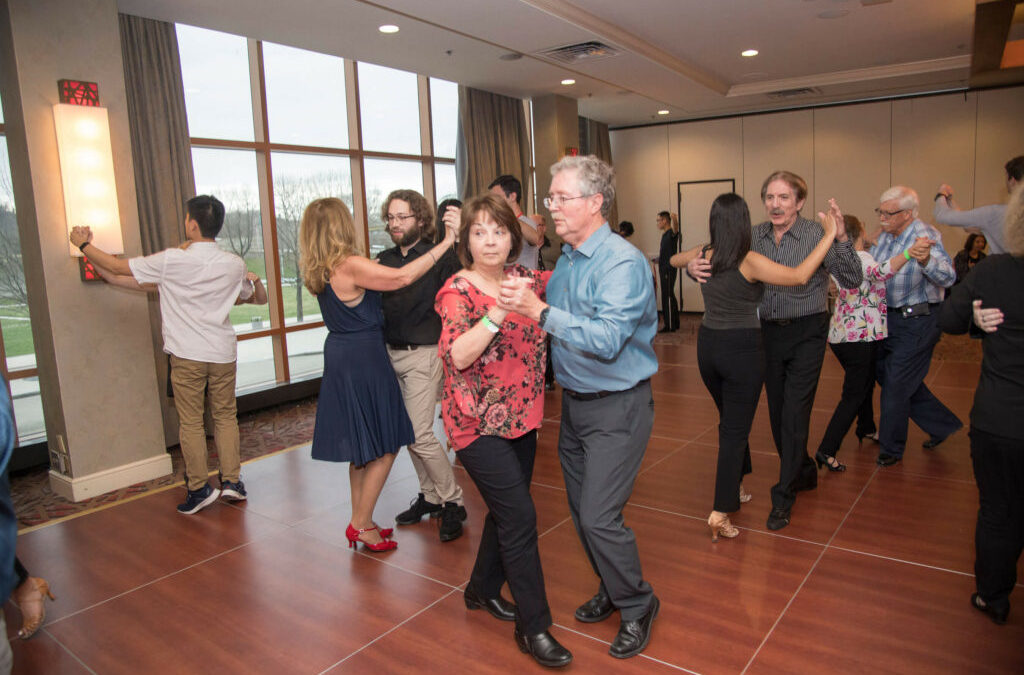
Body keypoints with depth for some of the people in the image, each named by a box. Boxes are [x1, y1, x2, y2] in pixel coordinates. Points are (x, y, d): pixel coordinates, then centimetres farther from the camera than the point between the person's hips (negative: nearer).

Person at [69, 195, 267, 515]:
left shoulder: (171, 261, -10)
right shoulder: (235, 264, 0)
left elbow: (118, 267, 1)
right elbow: (252, 296, 18)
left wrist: (84, 244, 14)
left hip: (186, 355, -3)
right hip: (223, 353, 3)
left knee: (190, 421, 5)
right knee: (225, 415, 12)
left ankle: (198, 488, 11)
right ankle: (231, 480, 13)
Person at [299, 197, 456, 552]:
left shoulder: (320, 270, 7)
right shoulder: (349, 265, -19)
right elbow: (402, 277, -23)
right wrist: (444, 244, -17)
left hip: (342, 359, 9)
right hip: (364, 359, -9)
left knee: (363, 448, 19)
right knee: (384, 449, 3)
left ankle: (361, 521, 28)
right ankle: (360, 525, 12)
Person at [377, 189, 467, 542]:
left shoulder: (440, 257, -8)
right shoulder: (384, 259, 10)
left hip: (424, 354, -6)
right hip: (391, 354, 7)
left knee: (420, 434, -9)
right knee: (408, 433, 13)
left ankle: (453, 503, 8)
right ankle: (430, 496, 29)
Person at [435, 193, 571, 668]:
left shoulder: (521, 277, 4)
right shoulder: (459, 291, -12)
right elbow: (458, 354, -26)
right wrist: (499, 312, -36)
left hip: (521, 416, 7)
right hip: (479, 424, -7)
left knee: (506, 510, 18)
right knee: (519, 516, -6)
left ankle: (483, 589, 40)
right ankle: (534, 626, 10)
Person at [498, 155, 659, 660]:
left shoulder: (623, 262, -19)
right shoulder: (566, 259, 7)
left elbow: (607, 340, -30)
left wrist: (541, 311, -33)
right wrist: (523, 300, 0)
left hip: (616, 408, -8)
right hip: (574, 402, 8)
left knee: (599, 516, -6)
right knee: (581, 510, 16)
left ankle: (637, 606, 19)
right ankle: (612, 590, 39)